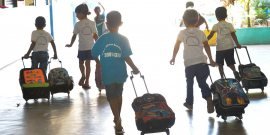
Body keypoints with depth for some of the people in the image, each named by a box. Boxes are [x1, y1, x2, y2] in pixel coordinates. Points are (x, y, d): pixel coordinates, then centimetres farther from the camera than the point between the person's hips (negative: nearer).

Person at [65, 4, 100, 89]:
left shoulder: (78, 24, -7)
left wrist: (71, 44, 14)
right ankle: (86, 82, 7)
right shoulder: (92, 23, 1)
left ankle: (83, 75, 2)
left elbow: (74, 36, -1)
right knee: (88, 64, 6)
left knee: (81, 62, 19)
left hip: (82, 47, -3)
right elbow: (95, 36, 2)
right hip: (91, 47, 3)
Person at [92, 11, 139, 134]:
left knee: (112, 97, 4)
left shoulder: (102, 39, -7)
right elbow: (126, 57, -14)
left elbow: (94, 54, -1)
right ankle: (118, 118, 35)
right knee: (118, 94, 21)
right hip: (120, 74, 1)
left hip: (107, 74, -1)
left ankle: (117, 120, -12)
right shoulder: (123, 39, -9)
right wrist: (134, 68, -1)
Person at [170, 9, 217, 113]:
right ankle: (209, 98, -19)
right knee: (202, 82, 5)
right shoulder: (201, 33, 7)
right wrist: (211, 60, 8)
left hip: (189, 63, -1)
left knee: (189, 83, 16)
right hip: (201, 61, 1)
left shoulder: (182, 33, 3)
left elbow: (176, 46, 3)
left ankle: (189, 103, 25)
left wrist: (173, 58, 15)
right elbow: (206, 46, 2)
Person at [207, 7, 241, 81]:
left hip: (220, 47, -2)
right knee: (230, 63, 9)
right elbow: (233, 34, -3)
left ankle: (222, 77, 4)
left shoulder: (216, 26, 0)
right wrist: (237, 44, -3)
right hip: (230, 46, 2)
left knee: (220, 64, 9)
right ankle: (235, 71, -17)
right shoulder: (229, 25, 6)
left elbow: (211, 35, -11)